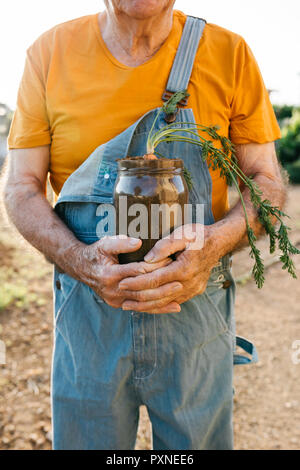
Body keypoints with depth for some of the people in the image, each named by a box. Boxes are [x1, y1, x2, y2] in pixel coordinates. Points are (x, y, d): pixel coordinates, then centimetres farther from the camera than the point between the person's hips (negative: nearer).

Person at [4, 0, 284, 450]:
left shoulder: (229, 53, -3)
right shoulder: (50, 52, -1)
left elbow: (268, 182, 0)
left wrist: (214, 244, -21)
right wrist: (80, 260, -21)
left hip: (196, 305, 0)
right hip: (86, 307, 1)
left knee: (198, 441, 16)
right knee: (83, 440, 16)